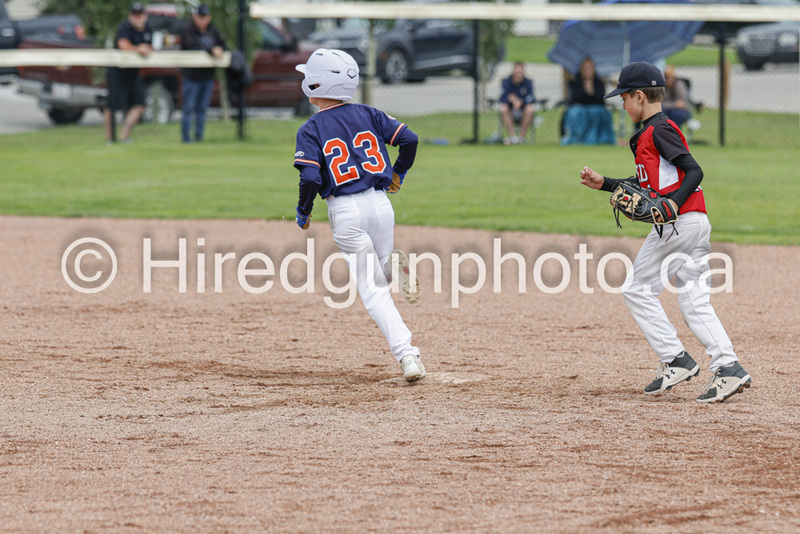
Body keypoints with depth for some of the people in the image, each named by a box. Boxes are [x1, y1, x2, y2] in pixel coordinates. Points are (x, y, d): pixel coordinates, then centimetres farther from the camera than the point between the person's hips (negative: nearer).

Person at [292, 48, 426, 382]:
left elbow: (311, 178, -15)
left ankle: (407, 354, -12)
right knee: (378, 277, 26)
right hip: (380, 203, 4)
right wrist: (398, 173, 21)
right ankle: (395, 264, -9)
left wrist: (303, 211, 3)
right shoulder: (367, 115, 7)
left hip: (345, 211, -4)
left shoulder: (311, 131, -5)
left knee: (373, 290, 1)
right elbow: (409, 139, 4)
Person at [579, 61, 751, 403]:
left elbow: (694, 171, -18)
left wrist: (674, 204, -30)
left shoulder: (658, 131, -8)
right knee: (694, 301, 5)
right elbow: (645, 186, 29)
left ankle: (675, 360, -2)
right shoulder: (651, 133, 22)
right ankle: (728, 368, -7)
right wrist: (604, 184, 27)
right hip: (697, 224, 10)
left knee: (637, 289, 2)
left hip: (677, 222, -10)